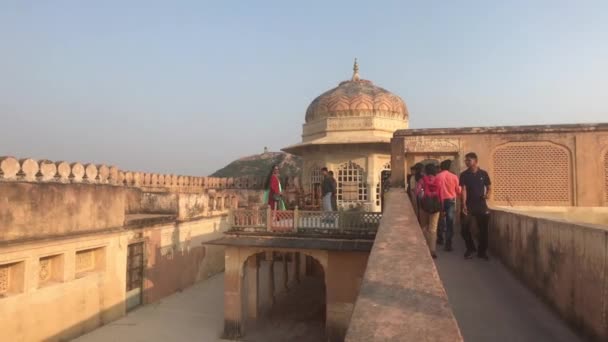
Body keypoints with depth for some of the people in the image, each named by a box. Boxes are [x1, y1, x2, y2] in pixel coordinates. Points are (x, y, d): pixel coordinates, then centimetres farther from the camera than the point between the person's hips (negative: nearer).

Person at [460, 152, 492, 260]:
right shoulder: (464, 175, 0)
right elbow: (463, 190, -8)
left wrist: (488, 194, -14)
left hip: (481, 205, 1)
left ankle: (482, 251, 17)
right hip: (468, 205, -1)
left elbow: (489, 188, 9)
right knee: (465, 228, -5)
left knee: (483, 229, 4)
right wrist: (464, 204, -19)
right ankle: (470, 249, 16)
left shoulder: (483, 174, 3)